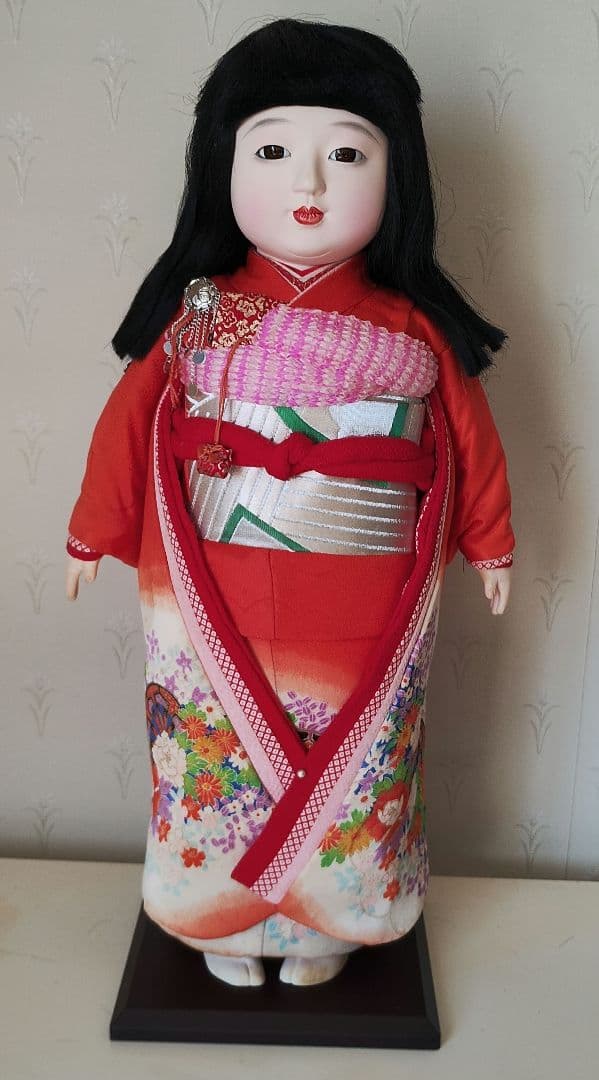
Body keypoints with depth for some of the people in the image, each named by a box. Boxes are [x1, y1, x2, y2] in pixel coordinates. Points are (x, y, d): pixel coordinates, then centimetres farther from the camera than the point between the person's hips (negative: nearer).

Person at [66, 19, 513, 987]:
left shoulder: (415, 330, -3)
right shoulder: (194, 315, -3)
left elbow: (471, 434, 7)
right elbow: (128, 422, 5)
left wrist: (491, 543, 14)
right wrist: (93, 535, 11)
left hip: (362, 617, 0)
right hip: (215, 608, 0)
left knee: (351, 764, 14)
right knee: (219, 758, 14)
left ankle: (330, 924, 40)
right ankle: (226, 921, 39)